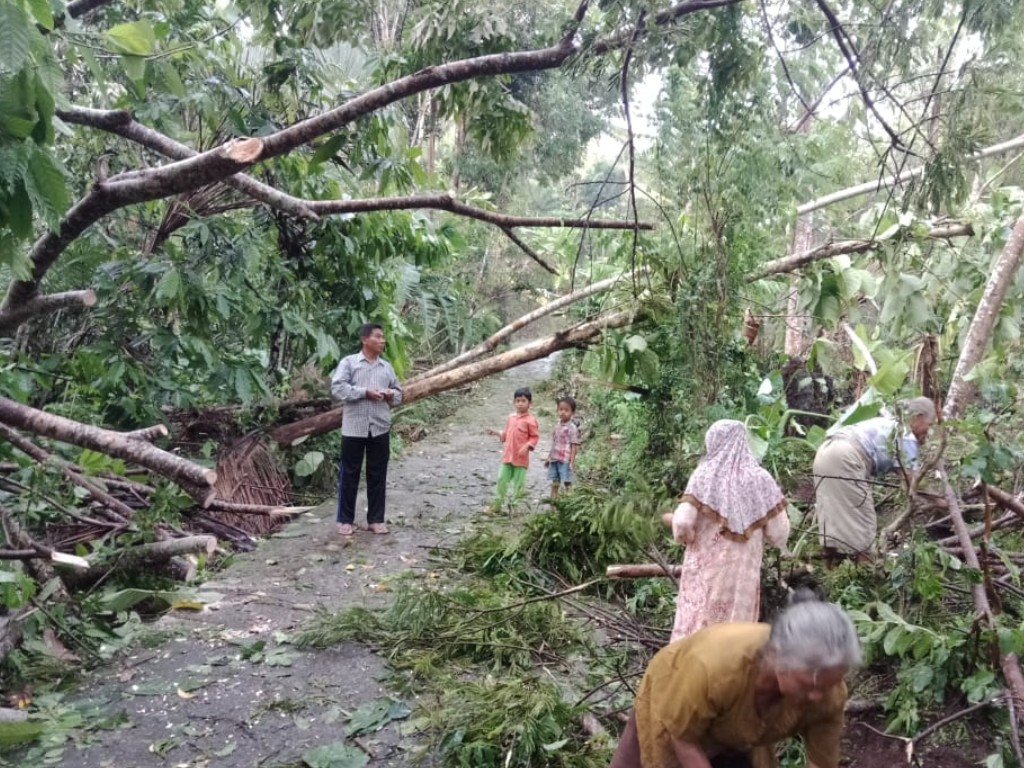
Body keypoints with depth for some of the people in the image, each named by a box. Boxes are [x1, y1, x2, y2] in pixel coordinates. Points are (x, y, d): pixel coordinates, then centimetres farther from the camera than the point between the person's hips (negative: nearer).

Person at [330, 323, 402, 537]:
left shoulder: (387, 366, 12)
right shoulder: (348, 362, -1)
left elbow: (398, 392, 17)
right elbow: (337, 388, -12)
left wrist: (391, 395, -7)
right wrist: (365, 392, -18)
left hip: (380, 428, 4)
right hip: (354, 427, -4)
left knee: (378, 475, 7)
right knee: (349, 474, 3)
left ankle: (376, 519, 17)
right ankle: (345, 520, 13)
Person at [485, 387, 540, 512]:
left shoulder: (530, 420, -10)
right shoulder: (511, 417, 10)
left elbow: (535, 437, -8)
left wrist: (527, 446, -21)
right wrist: (496, 433, 5)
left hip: (521, 458, -5)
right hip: (507, 455, 6)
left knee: (518, 483, 4)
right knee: (502, 479, 8)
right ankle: (496, 504, 17)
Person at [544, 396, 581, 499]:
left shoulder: (572, 428, -11)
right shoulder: (557, 426, 10)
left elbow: (574, 446, -12)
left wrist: (572, 462, -16)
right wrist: (548, 458, 21)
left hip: (565, 460, -7)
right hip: (554, 459, 7)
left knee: (567, 483, -2)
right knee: (554, 482, 14)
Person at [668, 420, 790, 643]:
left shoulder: (704, 475, -7)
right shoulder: (760, 478, -1)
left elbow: (683, 523, -14)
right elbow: (780, 532, -1)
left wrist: (684, 536, 7)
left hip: (706, 566, -2)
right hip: (745, 569, 2)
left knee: (698, 624, 5)